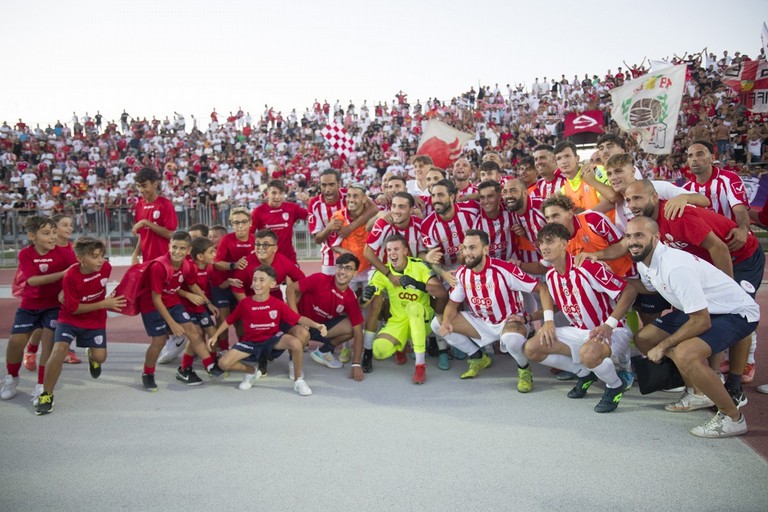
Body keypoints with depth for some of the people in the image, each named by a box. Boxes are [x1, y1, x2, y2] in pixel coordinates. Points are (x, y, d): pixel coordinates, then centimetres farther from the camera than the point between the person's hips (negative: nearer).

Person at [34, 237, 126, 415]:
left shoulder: (106, 267, -16)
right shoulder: (70, 277, -27)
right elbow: (74, 308, -21)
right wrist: (104, 304, -25)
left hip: (96, 319, 3)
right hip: (70, 318, -3)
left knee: (100, 357, -5)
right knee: (60, 349, -24)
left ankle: (91, 355, 36)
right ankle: (46, 395, -6)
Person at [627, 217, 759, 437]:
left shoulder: (675, 267, -32)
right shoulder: (643, 263, -4)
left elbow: (702, 321, -29)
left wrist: (663, 346, -19)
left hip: (737, 313, -10)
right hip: (697, 310, 10)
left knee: (685, 354, -33)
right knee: (643, 339, 6)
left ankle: (733, 418, -10)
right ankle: (697, 394, 22)